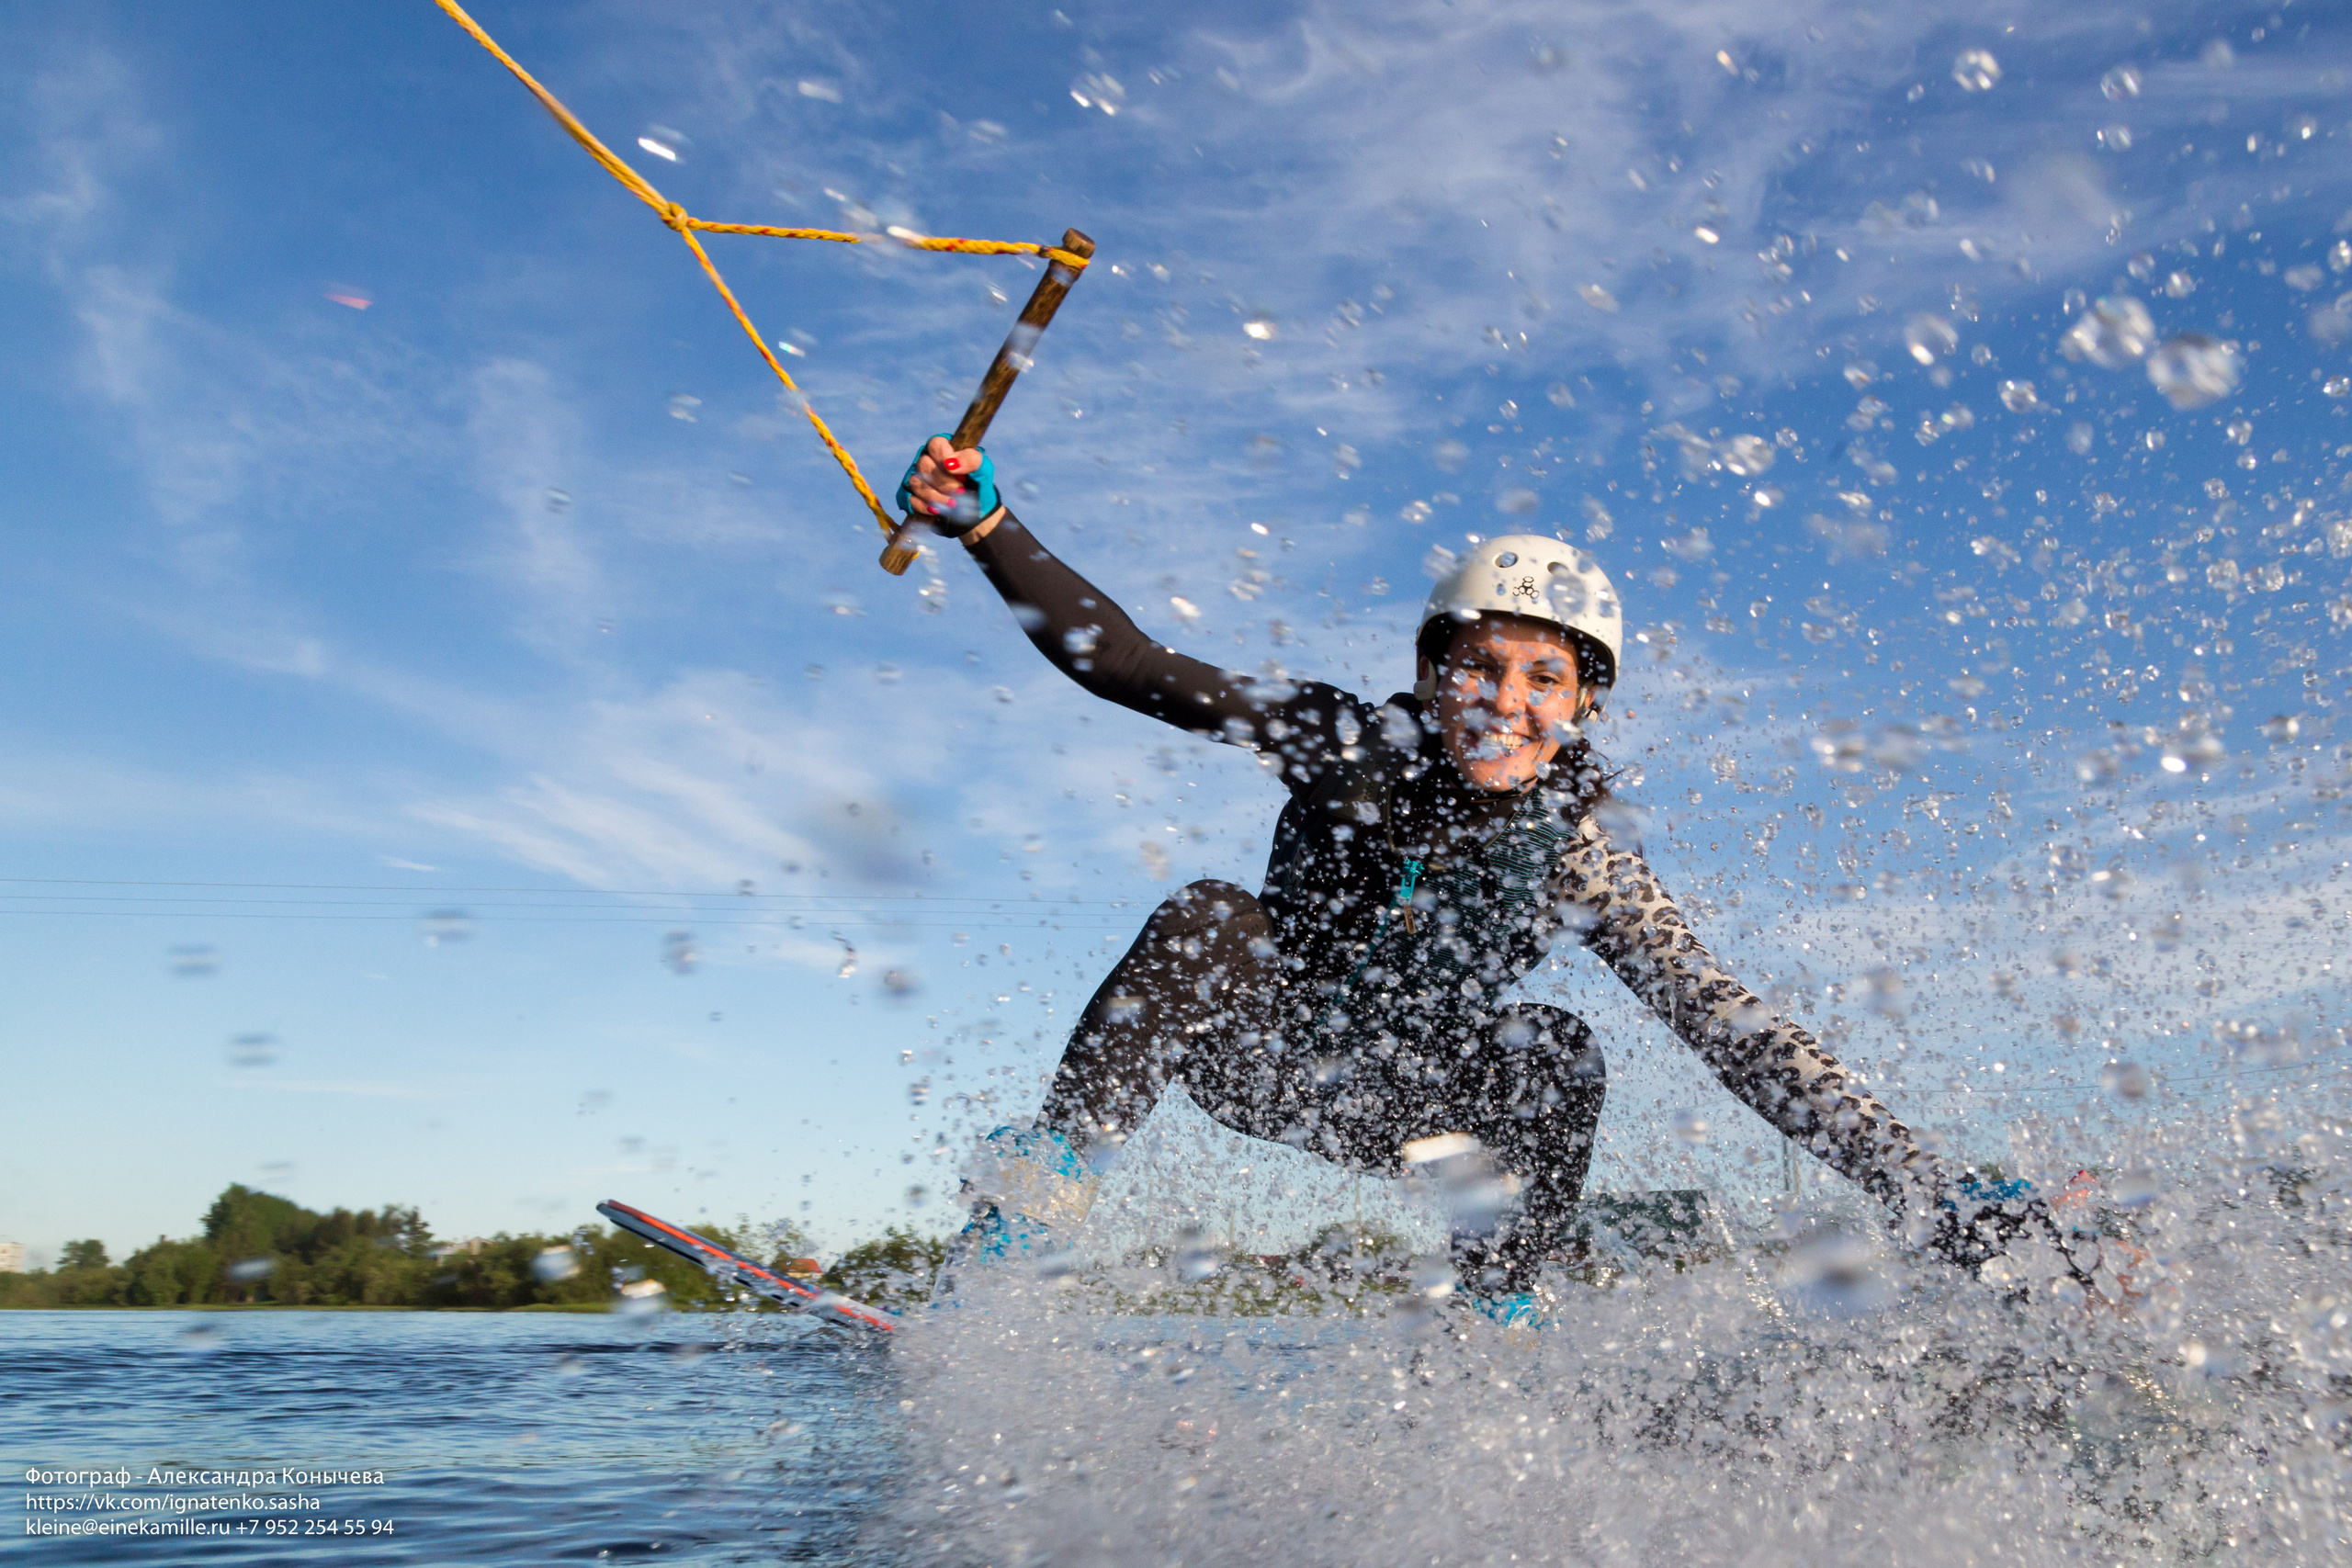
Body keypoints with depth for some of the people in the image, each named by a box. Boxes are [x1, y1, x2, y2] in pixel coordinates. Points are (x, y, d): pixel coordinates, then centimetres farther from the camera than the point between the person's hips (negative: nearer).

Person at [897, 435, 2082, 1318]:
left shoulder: (1587, 863, -17)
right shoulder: (1351, 745, -18)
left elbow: (1735, 1034, -21)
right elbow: (1122, 663, -18)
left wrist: (1923, 1191, -29)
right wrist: (984, 525, -27)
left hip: (1395, 1109, 1)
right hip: (1248, 1049, -1)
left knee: (1557, 1051, -27)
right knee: (1208, 920, -31)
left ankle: (1497, 1319, -11)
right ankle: (1043, 1183, -23)